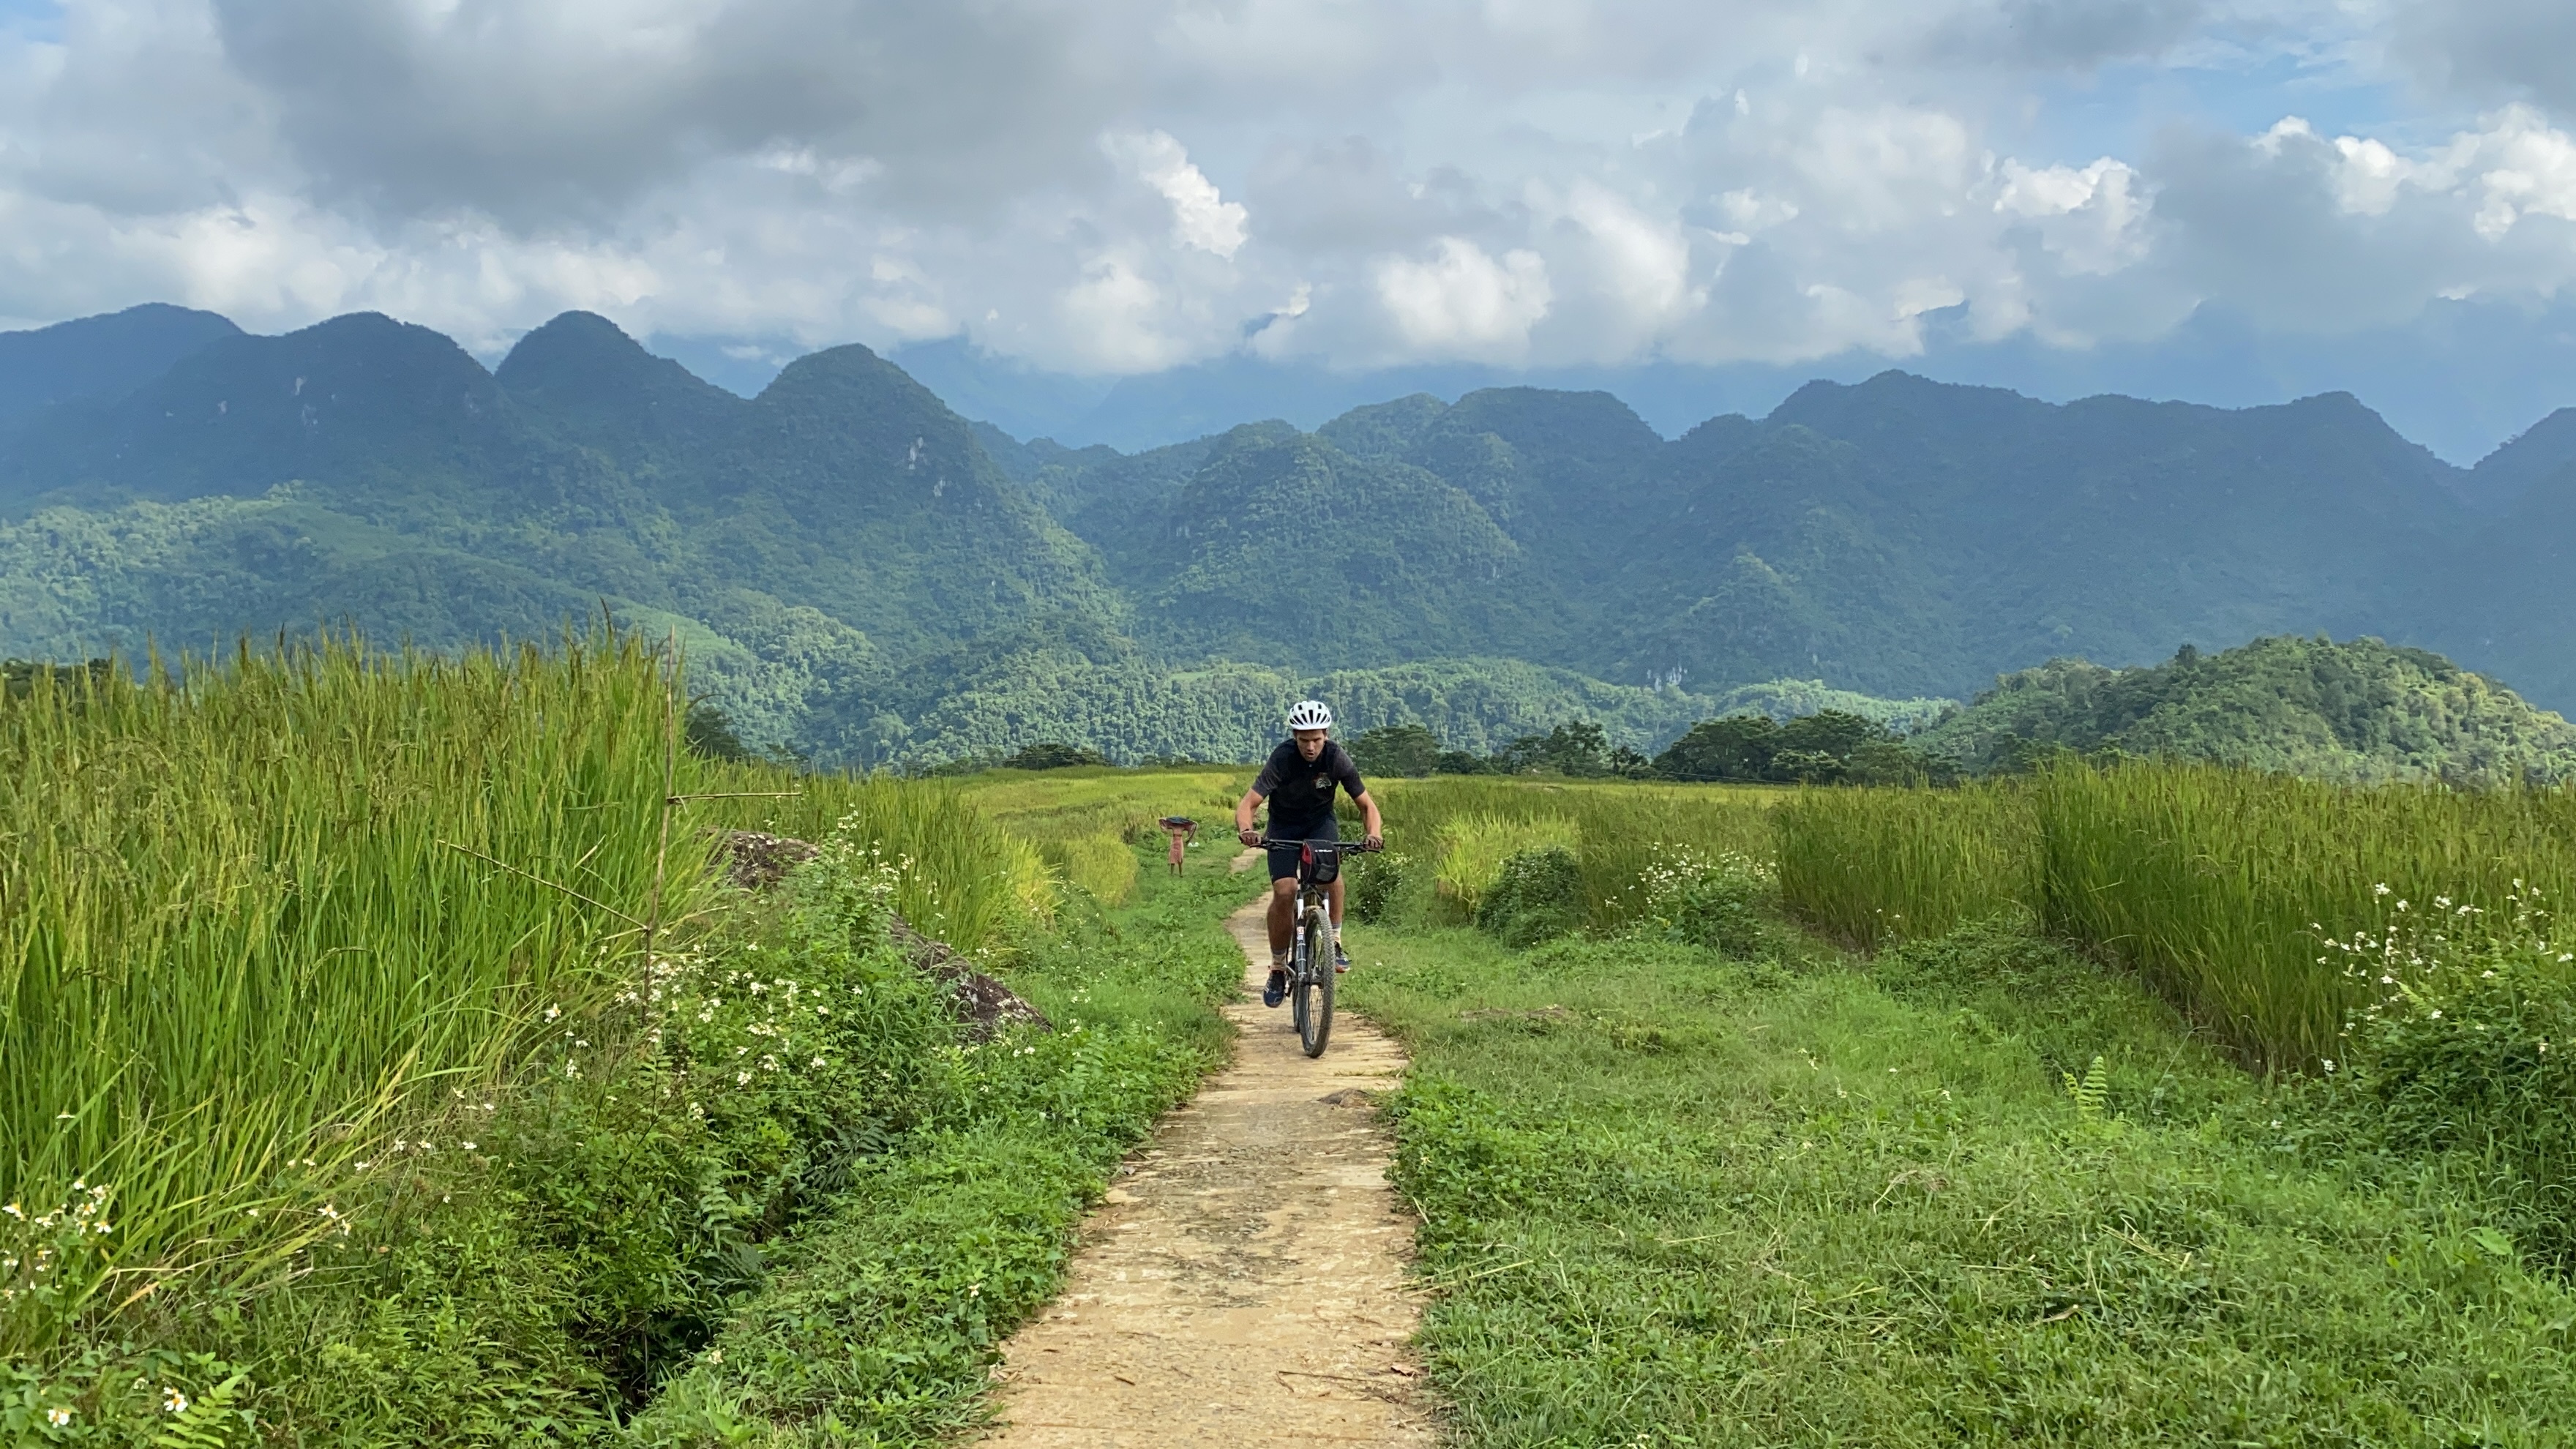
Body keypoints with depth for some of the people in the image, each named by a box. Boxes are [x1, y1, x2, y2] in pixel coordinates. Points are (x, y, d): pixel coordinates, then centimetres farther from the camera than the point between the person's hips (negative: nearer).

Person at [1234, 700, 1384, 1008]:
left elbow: (1366, 804, -16)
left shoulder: (1337, 758, -22)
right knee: (1284, 891, -18)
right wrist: (1246, 830, -55)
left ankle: (1334, 943, -14)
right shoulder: (1282, 759, -28)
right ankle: (1278, 968, 0)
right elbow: (1247, 803, -33)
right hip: (1285, 826, -1)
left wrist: (1374, 832, -37)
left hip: (1321, 821, 1)